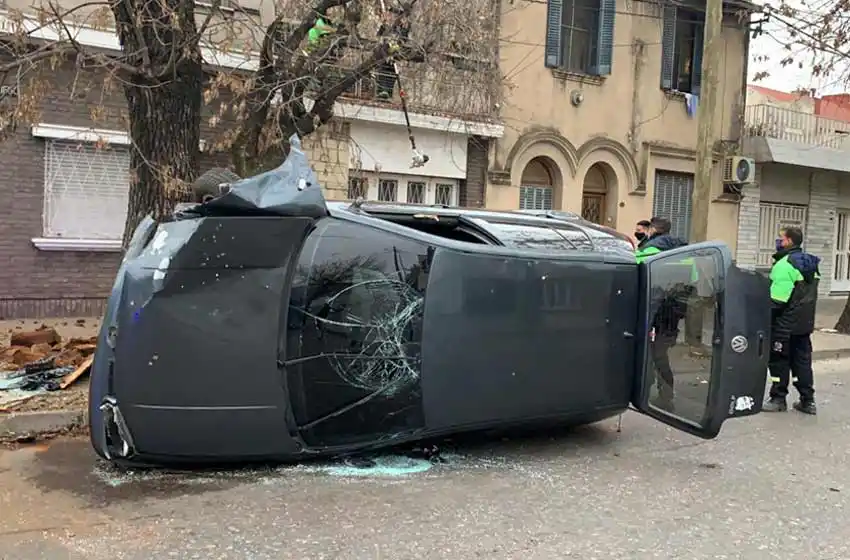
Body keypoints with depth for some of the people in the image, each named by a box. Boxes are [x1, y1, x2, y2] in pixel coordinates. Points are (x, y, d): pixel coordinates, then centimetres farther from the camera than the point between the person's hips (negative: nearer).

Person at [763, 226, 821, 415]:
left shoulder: (785, 265, -19)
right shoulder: (810, 263, 11)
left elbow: (777, 300, -22)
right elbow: (808, 294, 16)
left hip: (785, 323, -8)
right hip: (805, 323, 9)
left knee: (779, 360, 3)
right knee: (802, 359, 13)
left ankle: (778, 399, 10)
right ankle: (807, 400, 17)